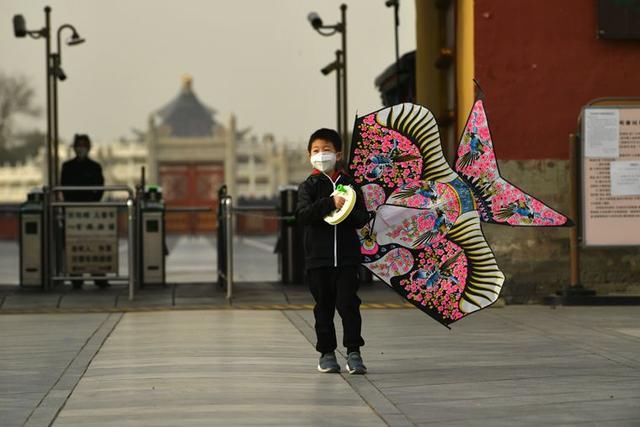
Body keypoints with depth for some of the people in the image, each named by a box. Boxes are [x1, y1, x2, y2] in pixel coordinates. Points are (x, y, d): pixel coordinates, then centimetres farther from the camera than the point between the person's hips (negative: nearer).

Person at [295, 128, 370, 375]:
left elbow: (362, 219, 3)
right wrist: (330, 203, -24)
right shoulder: (309, 186, 3)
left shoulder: (350, 185, 7)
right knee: (324, 306, 6)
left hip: (347, 255, 0)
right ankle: (327, 352, 15)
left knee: (348, 303, -6)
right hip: (318, 257, 0)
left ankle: (353, 352, -1)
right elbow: (302, 215, -14)